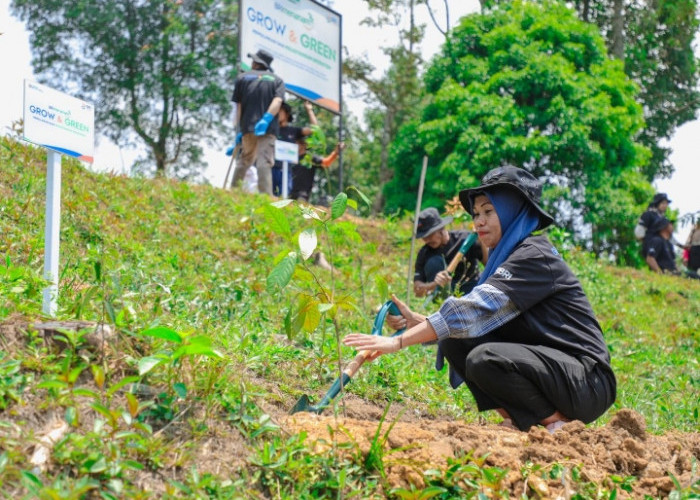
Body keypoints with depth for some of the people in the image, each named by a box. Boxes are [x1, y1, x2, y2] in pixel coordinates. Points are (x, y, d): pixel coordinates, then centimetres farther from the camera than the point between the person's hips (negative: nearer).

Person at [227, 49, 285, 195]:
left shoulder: (242, 78, 15)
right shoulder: (277, 80, 13)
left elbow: (238, 106, 11)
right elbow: (277, 101, -6)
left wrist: (238, 131, 12)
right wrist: (266, 120, -17)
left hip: (247, 127, 2)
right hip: (268, 128, -2)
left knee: (245, 160, 18)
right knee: (264, 162, -10)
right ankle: (265, 195, -21)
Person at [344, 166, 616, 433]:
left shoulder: (535, 257, -16)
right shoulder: (507, 257, 13)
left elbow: (476, 309, -26)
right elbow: (480, 317, 6)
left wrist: (399, 342, -29)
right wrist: (417, 322, -10)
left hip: (588, 382, -9)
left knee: (485, 358, -29)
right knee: (454, 342, -3)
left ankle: (557, 422, -9)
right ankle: (520, 418, 2)